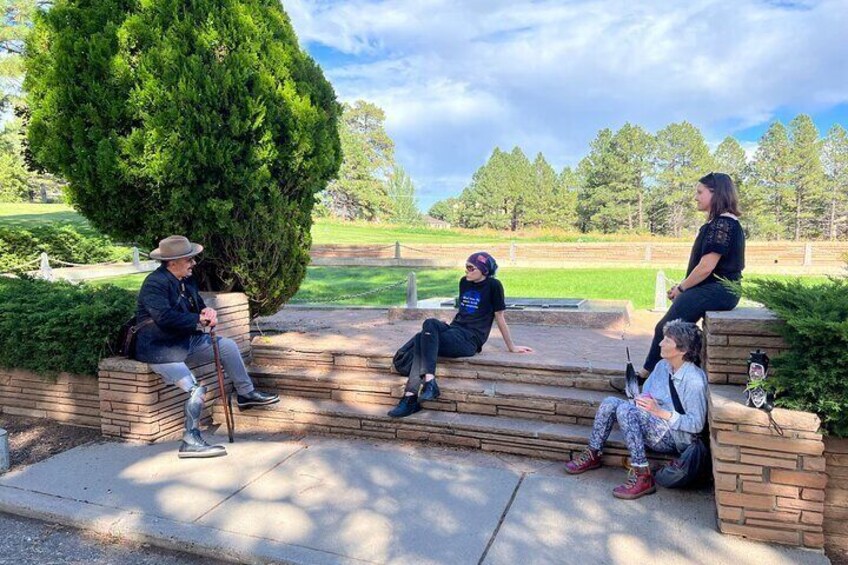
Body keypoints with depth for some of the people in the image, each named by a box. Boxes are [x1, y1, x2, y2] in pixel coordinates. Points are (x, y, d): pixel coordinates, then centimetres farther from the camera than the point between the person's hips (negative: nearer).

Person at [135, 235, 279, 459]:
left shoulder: (186, 280, 7)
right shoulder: (155, 284, -21)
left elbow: (198, 307, 14)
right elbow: (165, 317, -32)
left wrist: (207, 313, -11)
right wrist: (199, 321, -25)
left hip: (186, 341, 9)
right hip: (159, 349, -9)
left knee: (227, 345, 6)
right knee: (197, 389, -22)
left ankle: (246, 393, 21)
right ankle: (190, 442, -10)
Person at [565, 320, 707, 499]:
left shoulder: (694, 380, -18)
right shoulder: (662, 365, 5)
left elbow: (697, 424, -18)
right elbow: (646, 394, 15)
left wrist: (661, 412, -26)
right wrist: (641, 402, -9)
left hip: (677, 438, -8)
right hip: (652, 424, 8)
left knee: (625, 409, -30)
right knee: (610, 402, -13)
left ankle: (642, 477, -27)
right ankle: (593, 455, -3)